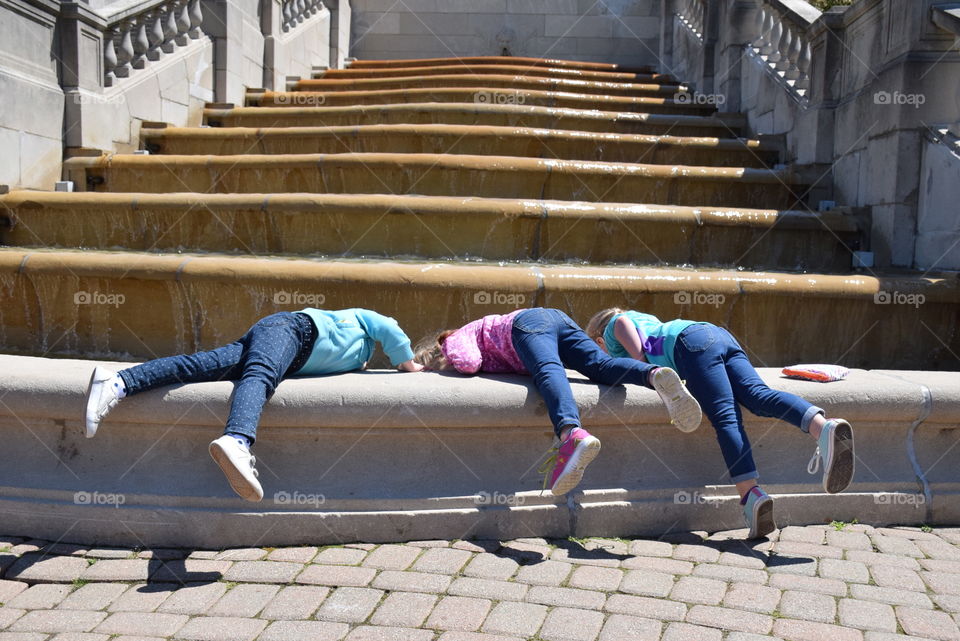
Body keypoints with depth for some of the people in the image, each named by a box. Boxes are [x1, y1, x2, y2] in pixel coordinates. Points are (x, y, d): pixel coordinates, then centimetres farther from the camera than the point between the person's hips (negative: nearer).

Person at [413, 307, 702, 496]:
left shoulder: (453, 341, 18)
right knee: (602, 366, -15)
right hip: (559, 317, 7)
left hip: (528, 321, -7)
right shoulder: (478, 330, 42)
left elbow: (470, 363, -3)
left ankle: (572, 434, -63)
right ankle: (656, 374, -44)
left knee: (548, 371, -34)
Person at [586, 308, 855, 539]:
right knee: (759, 394, -15)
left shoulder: (615, 324, 22)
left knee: (725, 418, -20)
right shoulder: (646, 319, 43)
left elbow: (640, 356, 5)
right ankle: (824, 427, -39)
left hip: (693, 342, -6)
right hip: (722, 336, 6)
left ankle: (751, 494, -34)